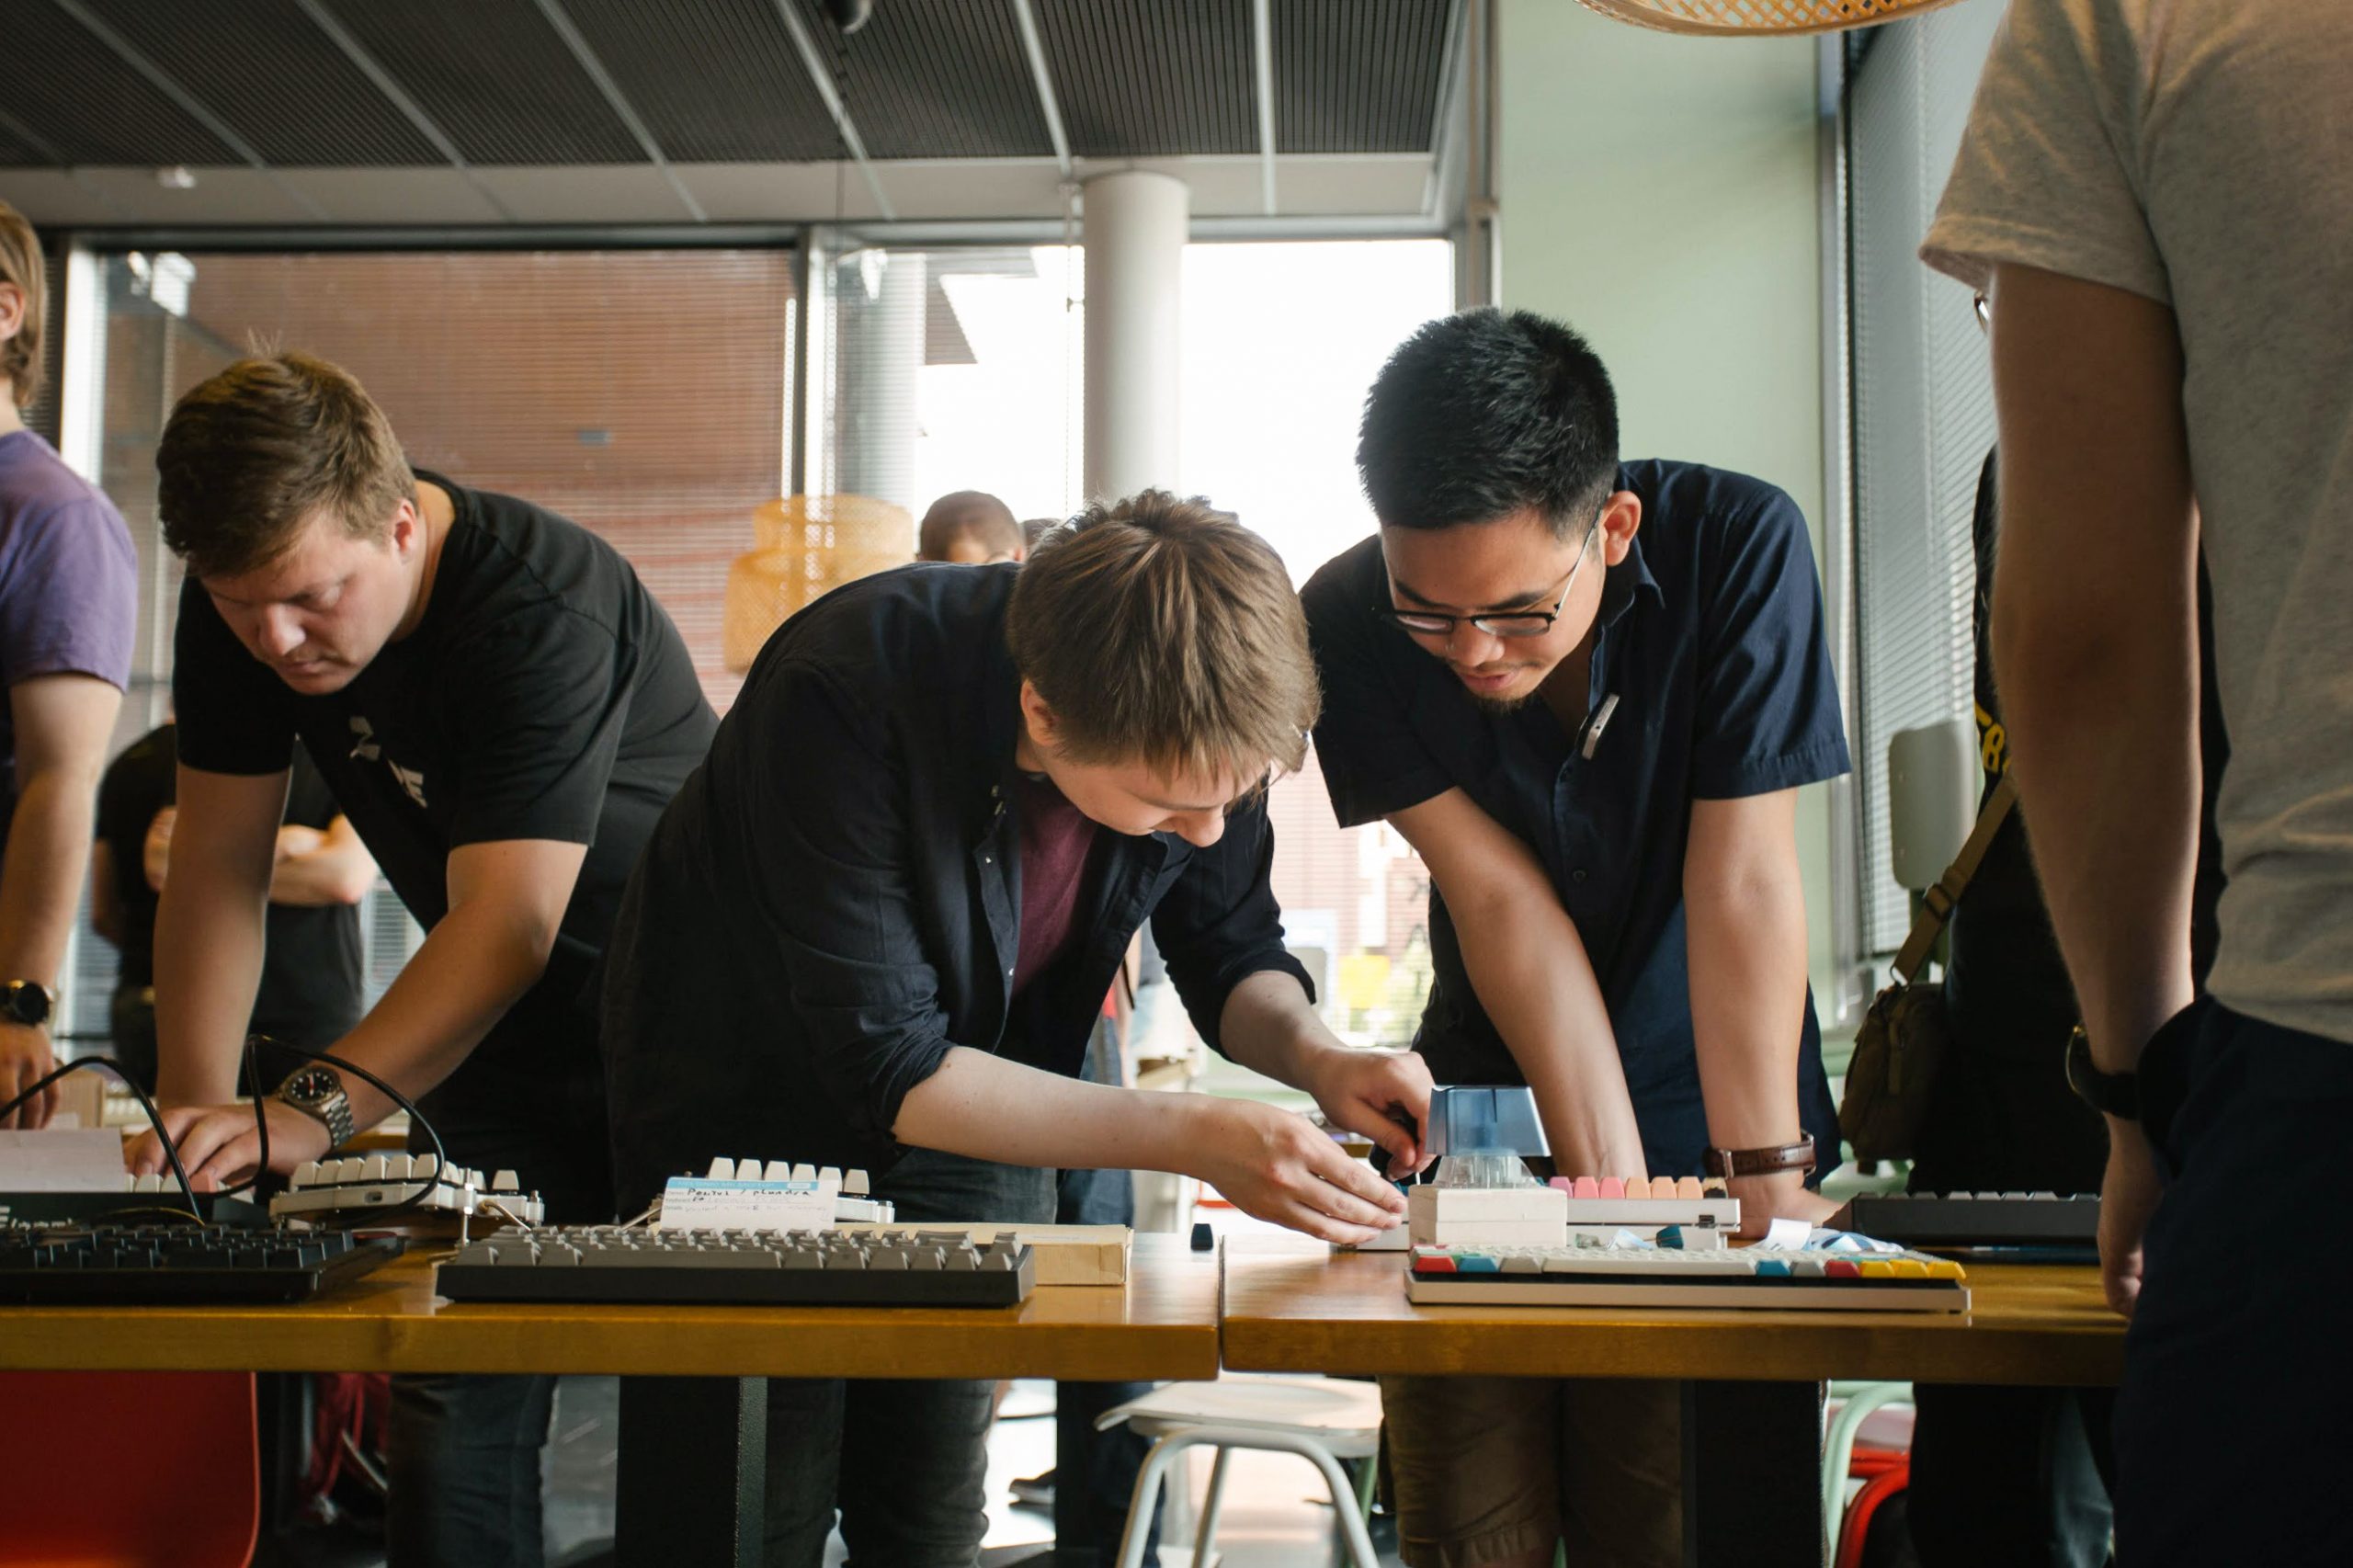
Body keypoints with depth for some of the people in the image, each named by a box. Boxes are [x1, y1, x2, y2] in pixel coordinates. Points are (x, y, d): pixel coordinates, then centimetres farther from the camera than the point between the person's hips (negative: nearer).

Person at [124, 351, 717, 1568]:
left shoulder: (543, 612, -29)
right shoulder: (244, 598, -7)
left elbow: (508, 922, -34)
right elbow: (218, 863, -4)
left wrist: (309, 1114, -43)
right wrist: (196, 1106, -15)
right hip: (507, 1026, 6)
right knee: (451, 1388, 1)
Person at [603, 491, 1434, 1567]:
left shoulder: (1202, 728, -21)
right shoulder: (844, 698, -36)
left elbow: (1228, 949, -4)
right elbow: (894, 1071, -34)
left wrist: (1315, 1057, -25)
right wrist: (1195, 1137, -39)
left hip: (981, 1118, 4)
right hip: (752, 1103, -3)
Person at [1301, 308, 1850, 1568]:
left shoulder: (1736, 545, -20)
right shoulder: (1348, 625, -16)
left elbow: (1741, 879, -21)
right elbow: (1503, 902, -18)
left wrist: (1763, 1177, -23)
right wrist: (1611, 1182, -21)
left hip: (1701, 1097, -1)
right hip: (1487, 1102, 2)